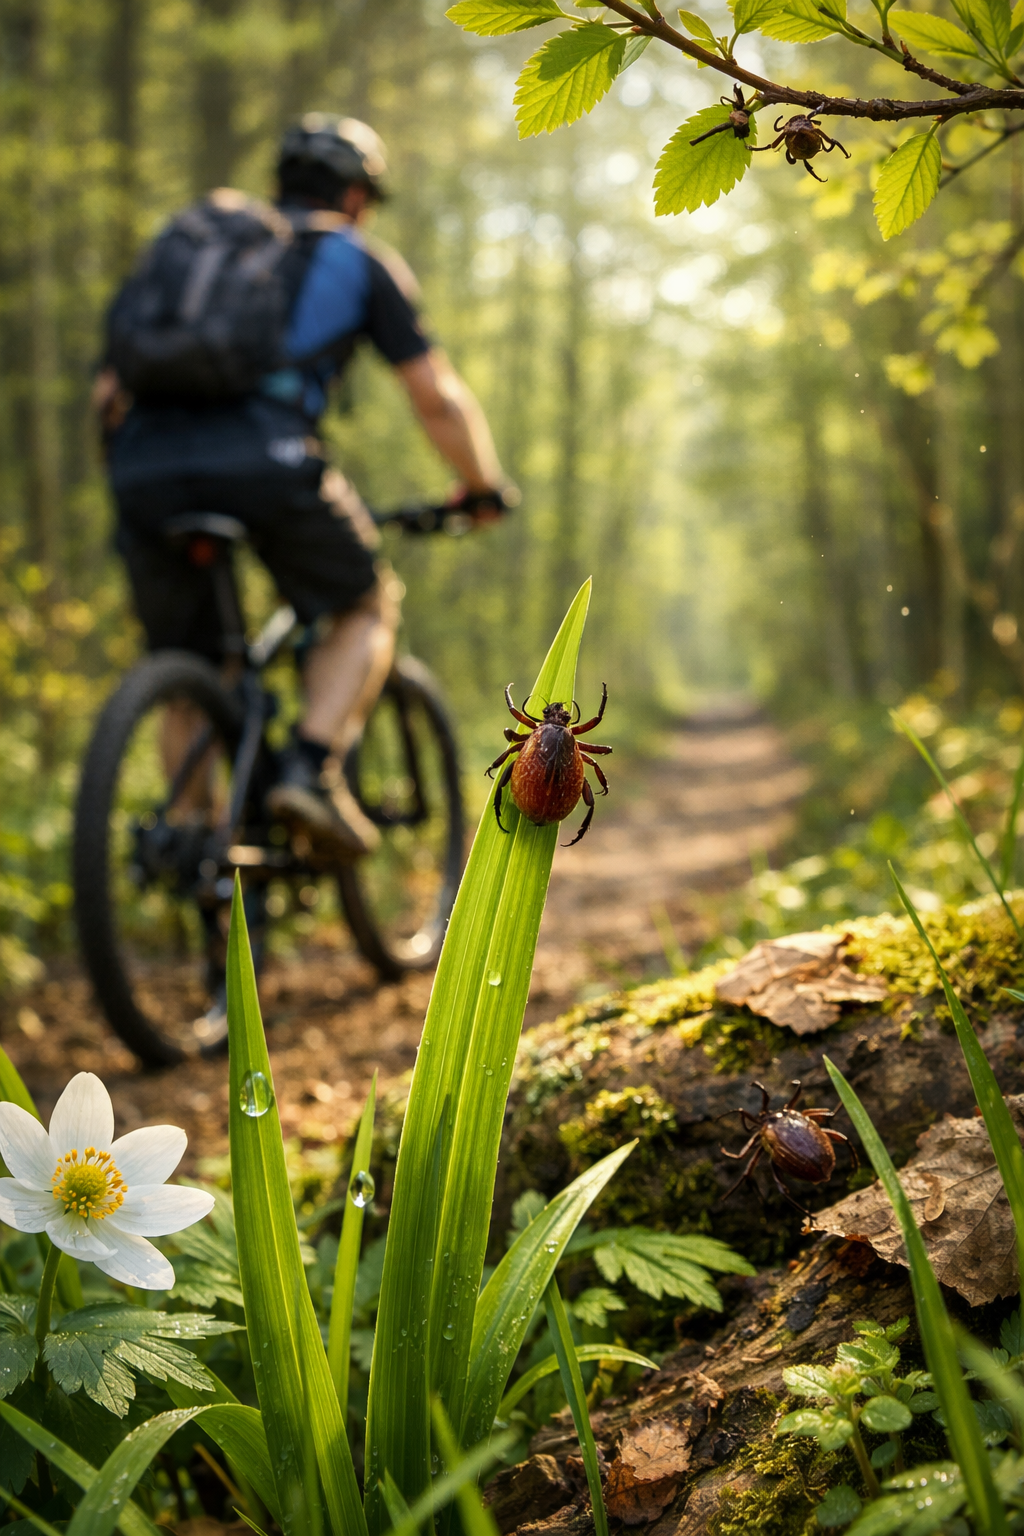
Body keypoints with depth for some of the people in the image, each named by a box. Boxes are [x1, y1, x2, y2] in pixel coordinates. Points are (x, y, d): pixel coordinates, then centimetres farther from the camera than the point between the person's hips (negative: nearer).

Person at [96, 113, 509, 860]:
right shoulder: (364, 262, 22)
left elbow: (112, 387, 31)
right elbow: (439, 400, 18)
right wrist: (483, 489, 33)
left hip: (145, 465, 4)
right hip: (265, 461, -4)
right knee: (366, 609, 19)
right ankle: (311, 770, -1)